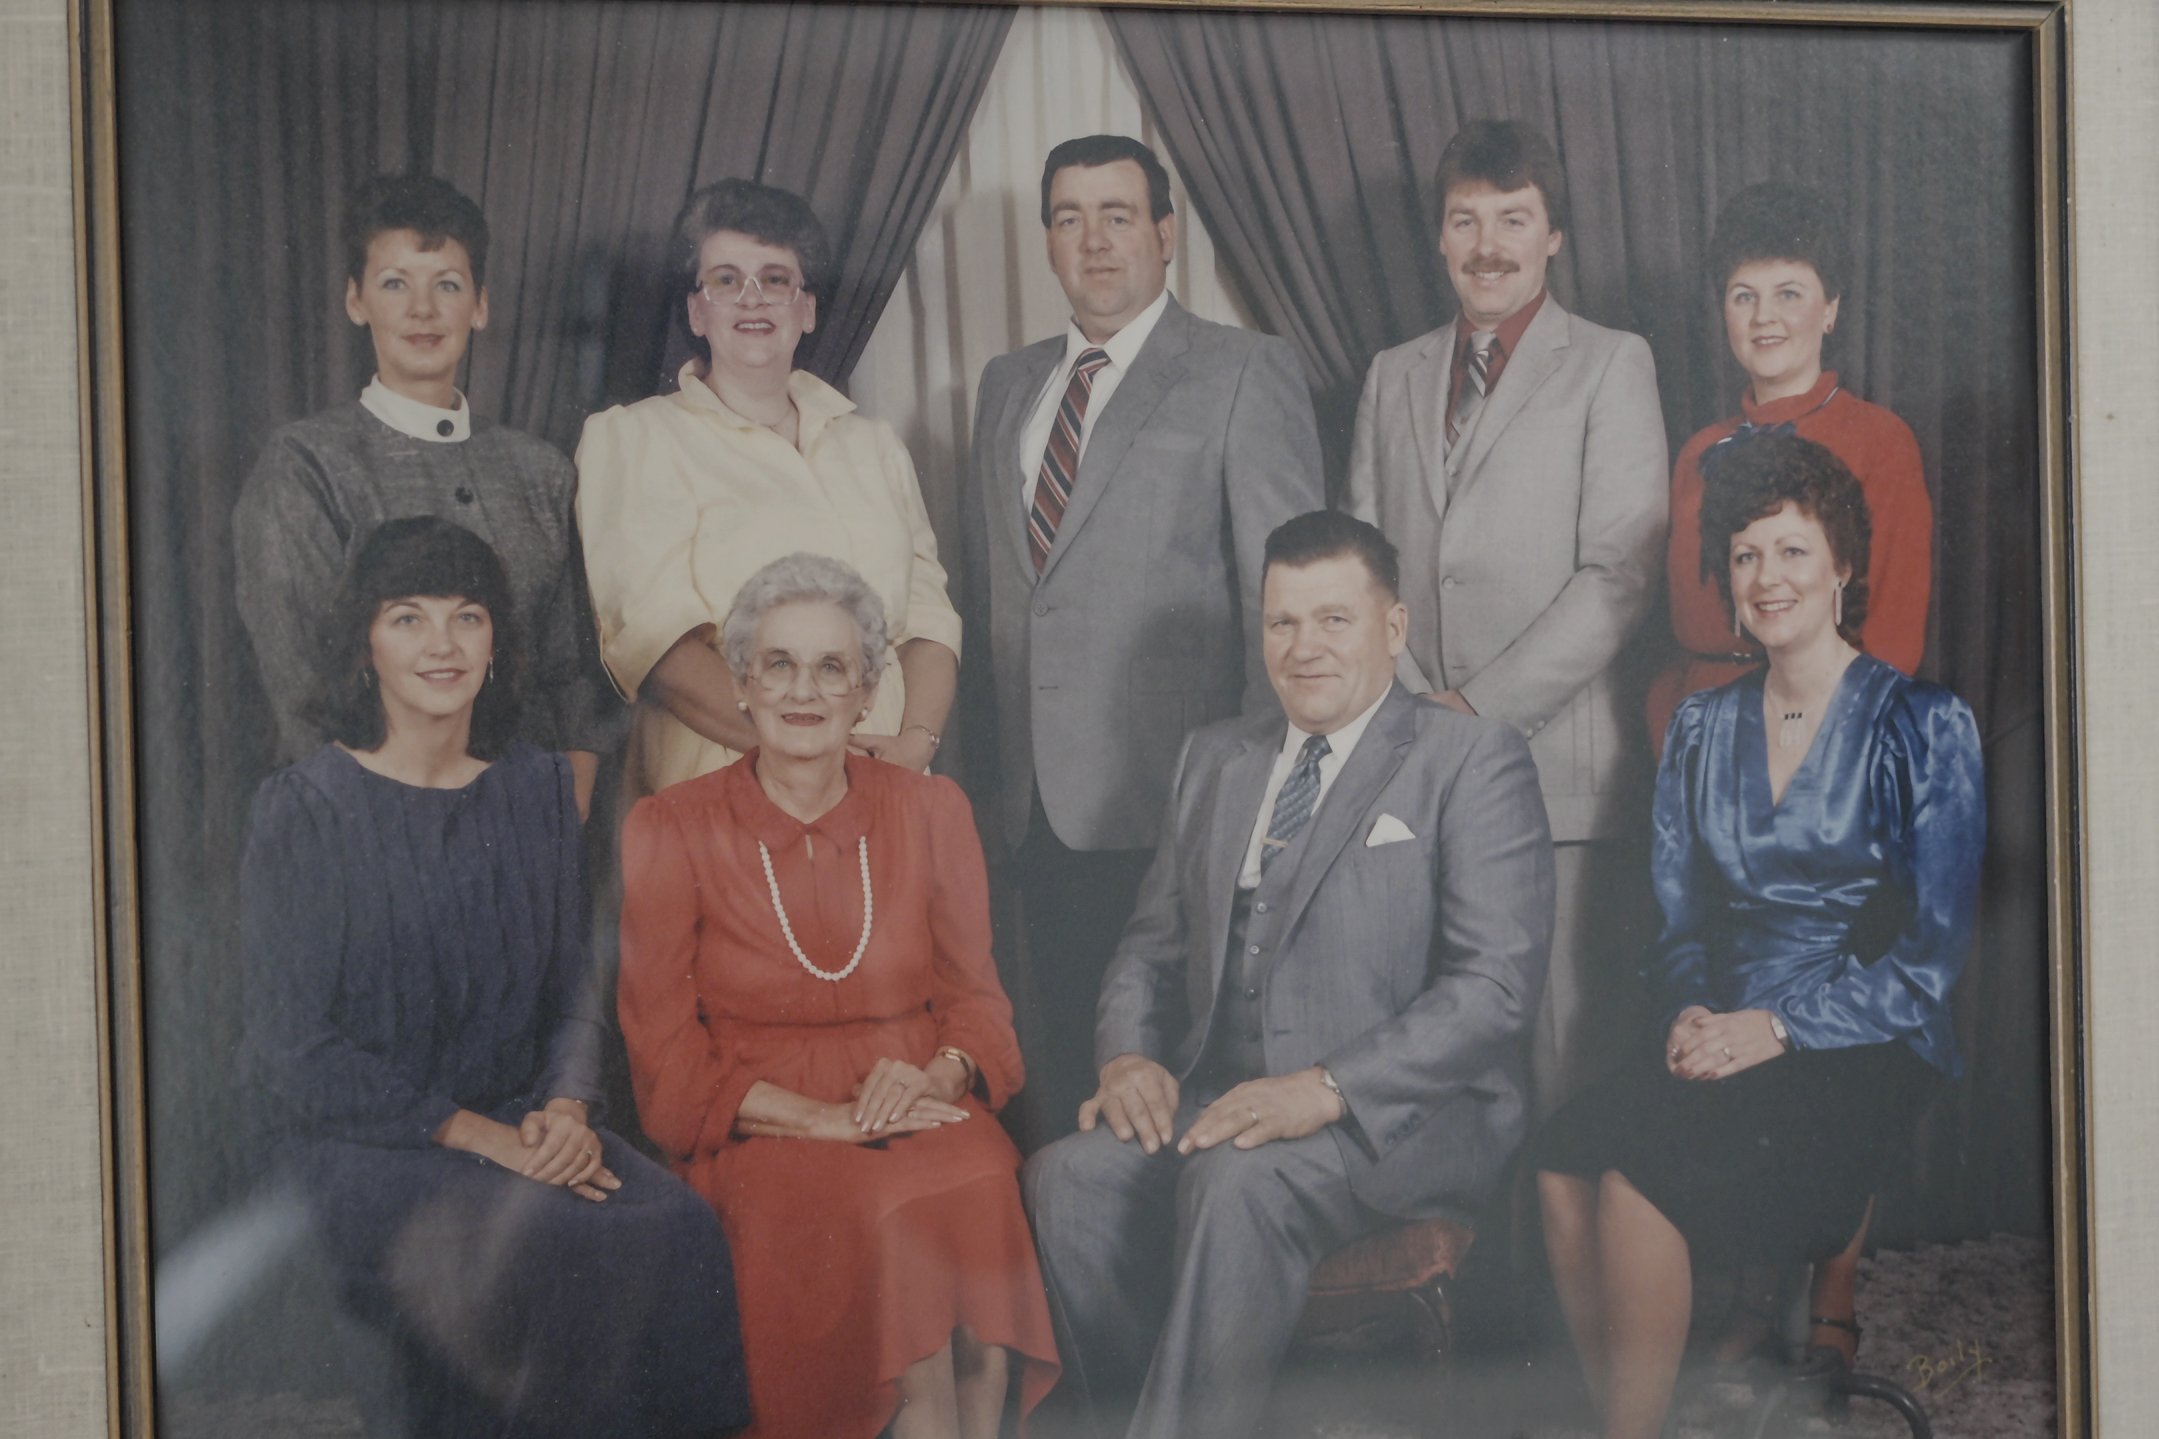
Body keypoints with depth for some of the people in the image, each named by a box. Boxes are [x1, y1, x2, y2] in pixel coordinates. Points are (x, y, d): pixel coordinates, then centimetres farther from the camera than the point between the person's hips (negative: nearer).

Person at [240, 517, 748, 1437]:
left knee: (674, 1227, -25)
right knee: (547, 1244, -31)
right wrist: (478, 1136, -16)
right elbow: (293, 1050, -8)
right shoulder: (303, 809, -4)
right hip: (356, 1143, -4)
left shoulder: (537, 790, 10)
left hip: (523, 1122, 4)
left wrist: (566, 1107, -9)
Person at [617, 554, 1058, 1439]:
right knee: (895, 1212, -33)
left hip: (923, 1116, 2)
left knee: (981, 1194, -31)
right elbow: (666, 1054, 1)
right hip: (758, 1134, -2)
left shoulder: (931, 812, 11)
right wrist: (824, 1117, -13)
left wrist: (935, 1078, -10)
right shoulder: (670, 832, 4)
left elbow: (976, 997, 13)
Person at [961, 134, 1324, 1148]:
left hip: (1167, 801, -5)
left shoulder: (1247, 373, 0)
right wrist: (989, 763, 12)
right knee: (1060, 1056, 9)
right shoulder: (1007, 384, 19)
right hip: (1036, 803, 6)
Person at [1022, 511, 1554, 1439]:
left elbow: (1498, 980, -10)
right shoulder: (1214, 759, 19)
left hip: (1403, 1112, -5)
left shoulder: (1474, 762, 1)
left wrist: (1327, 1088, -21)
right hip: (1219, 1100, 5)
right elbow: (1153, 944, 21)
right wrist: (1129, 1056, -2)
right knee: (1068, 1174, -23)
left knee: (1239, 1179, -34)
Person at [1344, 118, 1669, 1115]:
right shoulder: (1392, 376, 19)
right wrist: (1413, 711, -1)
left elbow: (1619, 577, -6)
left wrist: (1480, 707, -10)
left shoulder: (1609, 367, 4)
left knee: (1561, 1057, -5)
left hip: (1558, 769, -4)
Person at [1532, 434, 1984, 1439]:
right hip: (1721, 1041, 4)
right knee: (1563, 1161, -27)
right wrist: (1692, 1012, -5)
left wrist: (1779, 1026, -14)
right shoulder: (1702, 728, 15)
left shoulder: (1921, 725, 1)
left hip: (1860, 1053, -4)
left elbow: (1933, 949, -4)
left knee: (1637, 1174, -30)